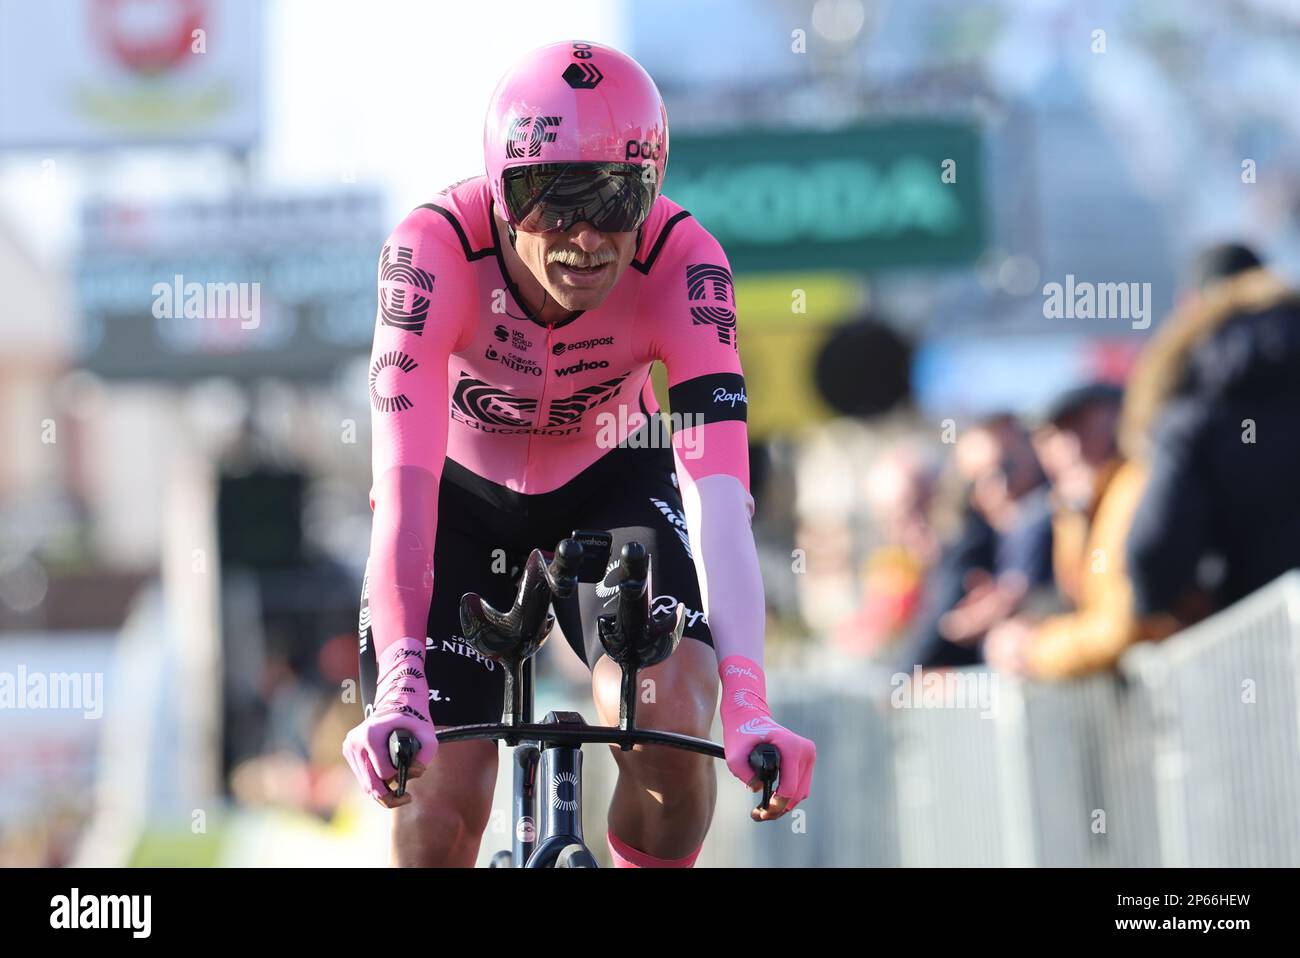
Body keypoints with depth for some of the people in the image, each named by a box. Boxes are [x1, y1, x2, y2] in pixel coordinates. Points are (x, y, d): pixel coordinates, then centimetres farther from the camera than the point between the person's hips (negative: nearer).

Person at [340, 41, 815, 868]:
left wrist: (748, 706, -52)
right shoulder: (434, 250, -34)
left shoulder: (683, 264, -31)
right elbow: (404, 484, -42)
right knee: (438, 813, -13)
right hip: (464, 494, 0)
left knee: (672, 730, -26)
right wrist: (398, 691, -55)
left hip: (610, 481, 1)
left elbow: (720, 500, -39)